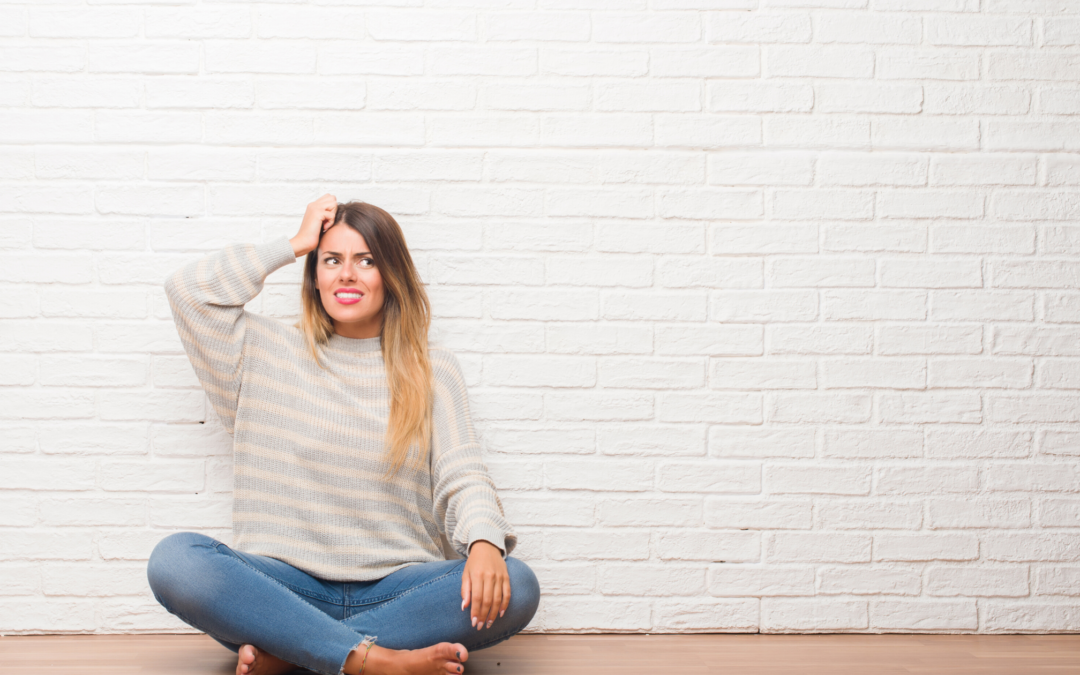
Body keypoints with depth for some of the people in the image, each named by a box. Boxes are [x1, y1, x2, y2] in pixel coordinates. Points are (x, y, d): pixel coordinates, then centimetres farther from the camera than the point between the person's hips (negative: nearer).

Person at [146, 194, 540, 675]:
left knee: (515, 588, -29)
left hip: (395, 589, 0)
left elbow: (462, 474, -1)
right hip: (283, 583, 0)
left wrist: (485, 541, -23)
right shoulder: (268, 354, 14)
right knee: (174, 560, -29)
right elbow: (187, 289, 3)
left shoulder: (432, 371, 11)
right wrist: (295, 244, 8)